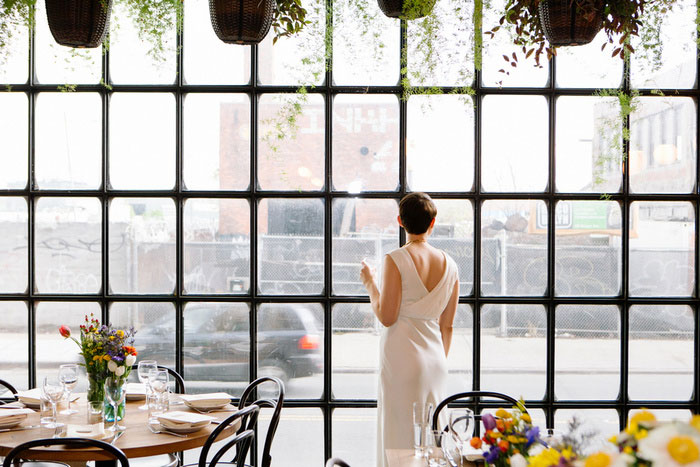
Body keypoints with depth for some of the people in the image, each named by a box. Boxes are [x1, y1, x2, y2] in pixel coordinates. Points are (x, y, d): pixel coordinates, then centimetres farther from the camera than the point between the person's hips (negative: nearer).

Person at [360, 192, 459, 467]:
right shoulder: (449, 264, 5)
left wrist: (370, 284, 2)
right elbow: (447, 325, 10)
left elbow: (386, 317, -12)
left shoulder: (396, 260, -11)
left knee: (400, 436, 1)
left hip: (402, 356, -5)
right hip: (435, 356, 5)